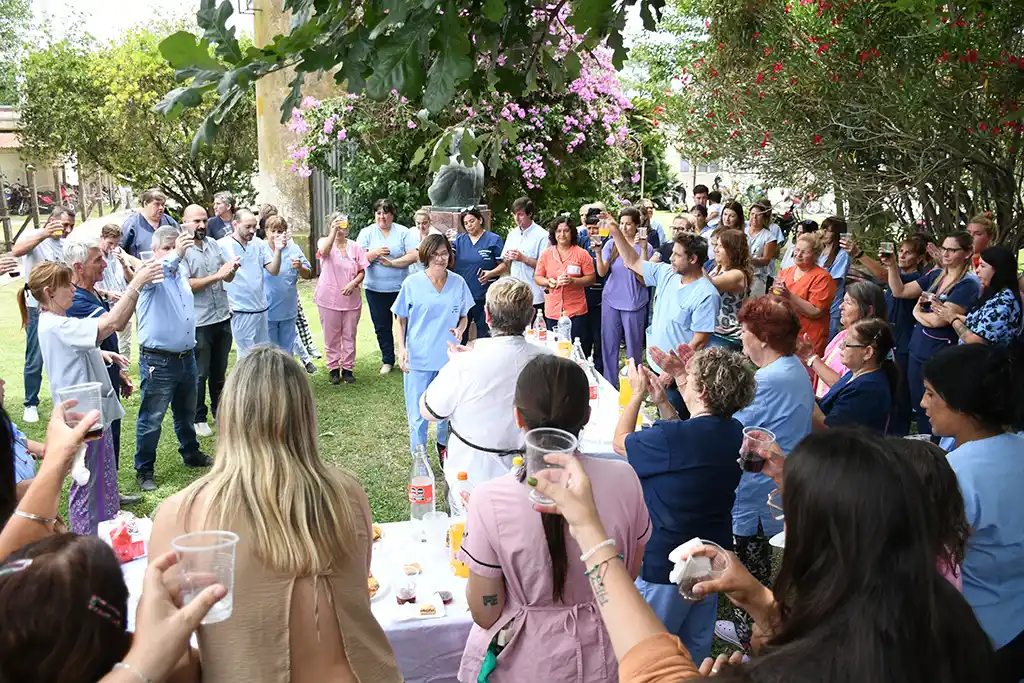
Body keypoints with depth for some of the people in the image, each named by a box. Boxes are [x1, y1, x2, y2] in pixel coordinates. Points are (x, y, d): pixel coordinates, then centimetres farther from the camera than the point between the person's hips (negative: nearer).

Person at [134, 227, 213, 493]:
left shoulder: (182, 271, 8)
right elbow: (156, 271, -40)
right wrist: (176, 255, -56)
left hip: (187, 357, 7)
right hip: (158, 361, -7)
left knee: (186, 413, 23)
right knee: (151, 418, 2)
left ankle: (191, 454, 41)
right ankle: (144, 470, 12)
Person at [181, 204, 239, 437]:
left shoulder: (214, 244, 8)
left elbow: (228, 278, 13)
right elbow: (186, 285, -19)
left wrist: (232, 269, -10)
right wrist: (217, 276, -22)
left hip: (222, 317, 6)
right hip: (199, 322, -6)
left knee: (219, 370, 18)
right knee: (200, 373, 4)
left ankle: (219, 411, 32)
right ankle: (198, 418, 17)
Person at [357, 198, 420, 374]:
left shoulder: (404, 232, -1)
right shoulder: (366, 233, 4)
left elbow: (414, 256, -10)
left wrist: (392, 263, -16)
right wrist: (375, 253, -20)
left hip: (400, 287, -2)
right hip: (375, 288, 2)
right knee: (381, 326, 10)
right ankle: (387, 361, 23)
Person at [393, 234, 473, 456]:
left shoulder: (458, 283, 1)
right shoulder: (412, 283, -5)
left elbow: (464, 316, 12)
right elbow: (401, 320, 2)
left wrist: (460, 330, -10)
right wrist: (401, 348, -9)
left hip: (449, 356, 2)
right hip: (418, 358, -2)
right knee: (418, 416, 3)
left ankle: (444, 446, 42)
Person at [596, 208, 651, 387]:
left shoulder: (645, 247, -4)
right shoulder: (611, 244, 3)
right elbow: (602, 272, -2)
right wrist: (598, 253, -18)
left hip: (634, 303, -3)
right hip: (611, 300, 3)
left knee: (633, 347, 3)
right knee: (609, 345, 9)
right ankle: (609, 386, 20)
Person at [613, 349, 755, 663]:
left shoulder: (671, 438, -28)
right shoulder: (734, 433, -5)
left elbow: (621, 442, -10)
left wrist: (638, 393, 1)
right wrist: (661, 401, 9)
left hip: (665, 565, -7)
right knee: (696, 648, 23)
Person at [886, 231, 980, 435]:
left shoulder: (968, 284, -14)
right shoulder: (935, 275, 7)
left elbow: (938, 320, -20)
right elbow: (900, 291, 8)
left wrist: (917, 313, -1)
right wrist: (892, 265, -5)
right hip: (917, 350, 7)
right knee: (917, 408, 14)